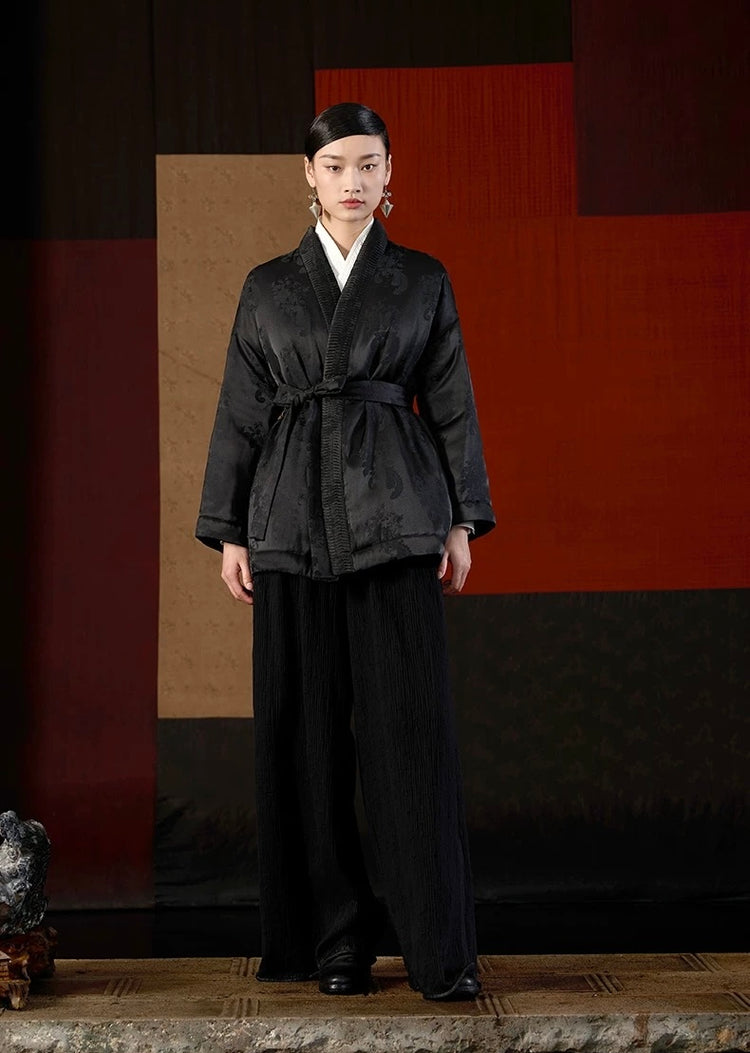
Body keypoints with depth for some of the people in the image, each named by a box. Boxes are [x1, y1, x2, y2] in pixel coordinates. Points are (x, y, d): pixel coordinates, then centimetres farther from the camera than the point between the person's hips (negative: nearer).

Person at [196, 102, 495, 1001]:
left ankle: (440, 949, -1)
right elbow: (240, 414, 10)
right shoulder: (268, 286, 11)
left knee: (410, 719, -7)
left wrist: (462, 521, 1)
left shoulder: (423, 280, 10)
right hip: (295, 519, 1)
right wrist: (227, 531, 3)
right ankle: (333, 937, 12)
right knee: (307, 723, 2)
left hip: (396, 512, -1)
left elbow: (452, 405, 8)